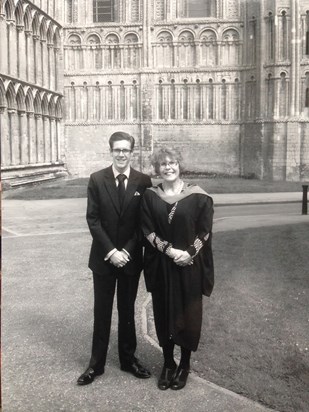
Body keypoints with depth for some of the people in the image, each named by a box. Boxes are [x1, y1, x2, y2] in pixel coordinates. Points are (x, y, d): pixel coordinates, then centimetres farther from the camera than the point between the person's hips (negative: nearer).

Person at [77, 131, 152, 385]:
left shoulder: (144, 182, -4)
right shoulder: (97, 180, -5)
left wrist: (127, 250, -12)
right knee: (102, 312, 9)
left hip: (131, 257, 1)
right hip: (103, 258, 0)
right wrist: (111, 251, -14)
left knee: (127, 311, 14)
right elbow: (93, 219, -7)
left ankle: (128, 359, 28)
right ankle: (96, 364, 21)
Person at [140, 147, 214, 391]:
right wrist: (169, 250, -16)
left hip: (190, 265, -1)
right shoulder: (150, 196, 1)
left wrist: (189, 253, -17)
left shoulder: (197, 195, -4)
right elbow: (148, 231, -3)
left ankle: (185, 364, 24)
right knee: (164, 314, 9)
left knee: (188, 314, 7)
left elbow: (205, 230, -5)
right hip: (161, 266, 2)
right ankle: (168, 363, 25)